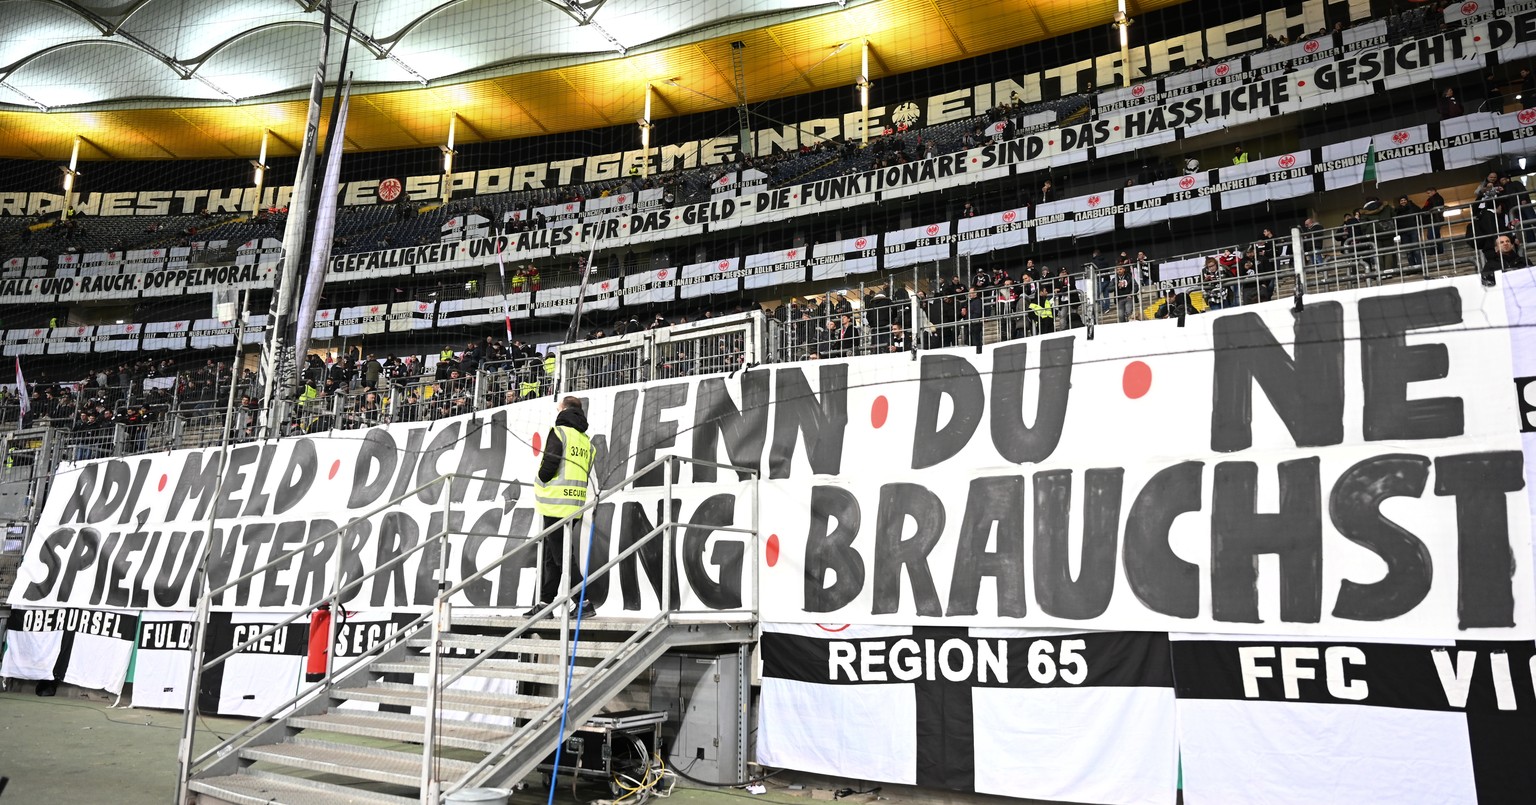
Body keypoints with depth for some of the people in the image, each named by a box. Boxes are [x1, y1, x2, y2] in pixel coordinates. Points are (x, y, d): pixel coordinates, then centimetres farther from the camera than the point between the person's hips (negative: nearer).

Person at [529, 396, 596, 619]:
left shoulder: (559, 431, -7)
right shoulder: (586, 440, 16)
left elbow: (548, 466, -16)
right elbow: (585, 472, 14)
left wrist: (541, 483, 4)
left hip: (557, 502, -8)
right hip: (576, 503, 8)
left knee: (561, 556, -6)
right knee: (550, 554, 15)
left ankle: (584, 603, -8)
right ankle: (544, 603, 17)